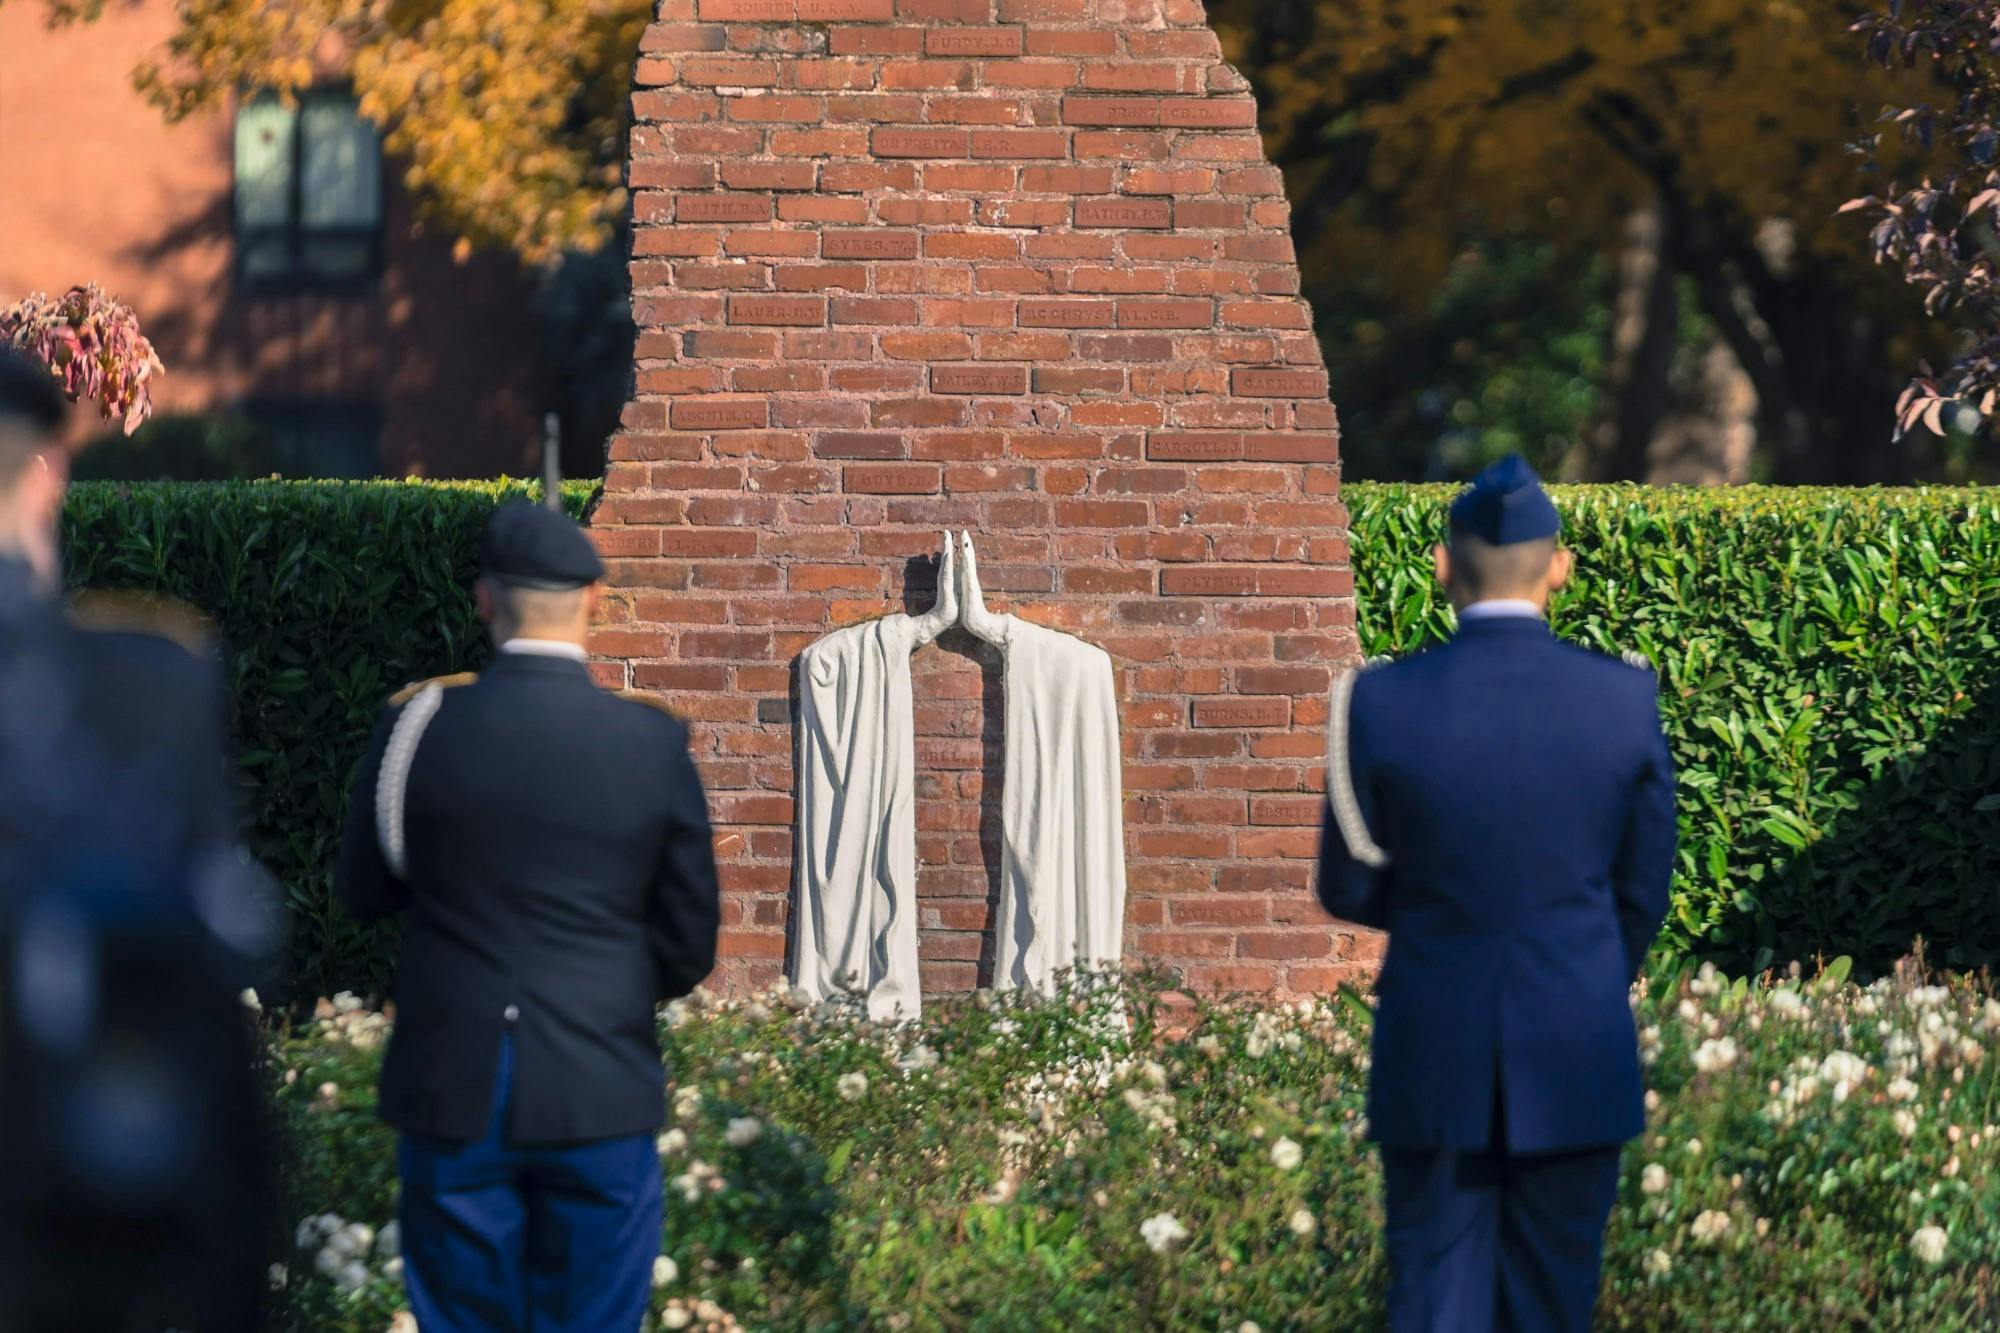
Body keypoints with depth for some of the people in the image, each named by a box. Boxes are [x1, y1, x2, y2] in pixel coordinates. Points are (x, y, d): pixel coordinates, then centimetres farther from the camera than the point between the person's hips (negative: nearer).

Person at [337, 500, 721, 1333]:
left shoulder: (419, 727, -6)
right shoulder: (653, 747, -6)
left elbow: (365, 892, 9)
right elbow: (689, 951, 1)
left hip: (453, 1096, 1)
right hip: (599, 1099, 0)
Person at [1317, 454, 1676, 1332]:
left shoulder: (1383, 704, -10)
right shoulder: (1624, 700, -7)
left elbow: (1350, 890, 0)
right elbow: (1643, 893, 4)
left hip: (1434, 1061, -1)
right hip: (1576, 1061, 1)